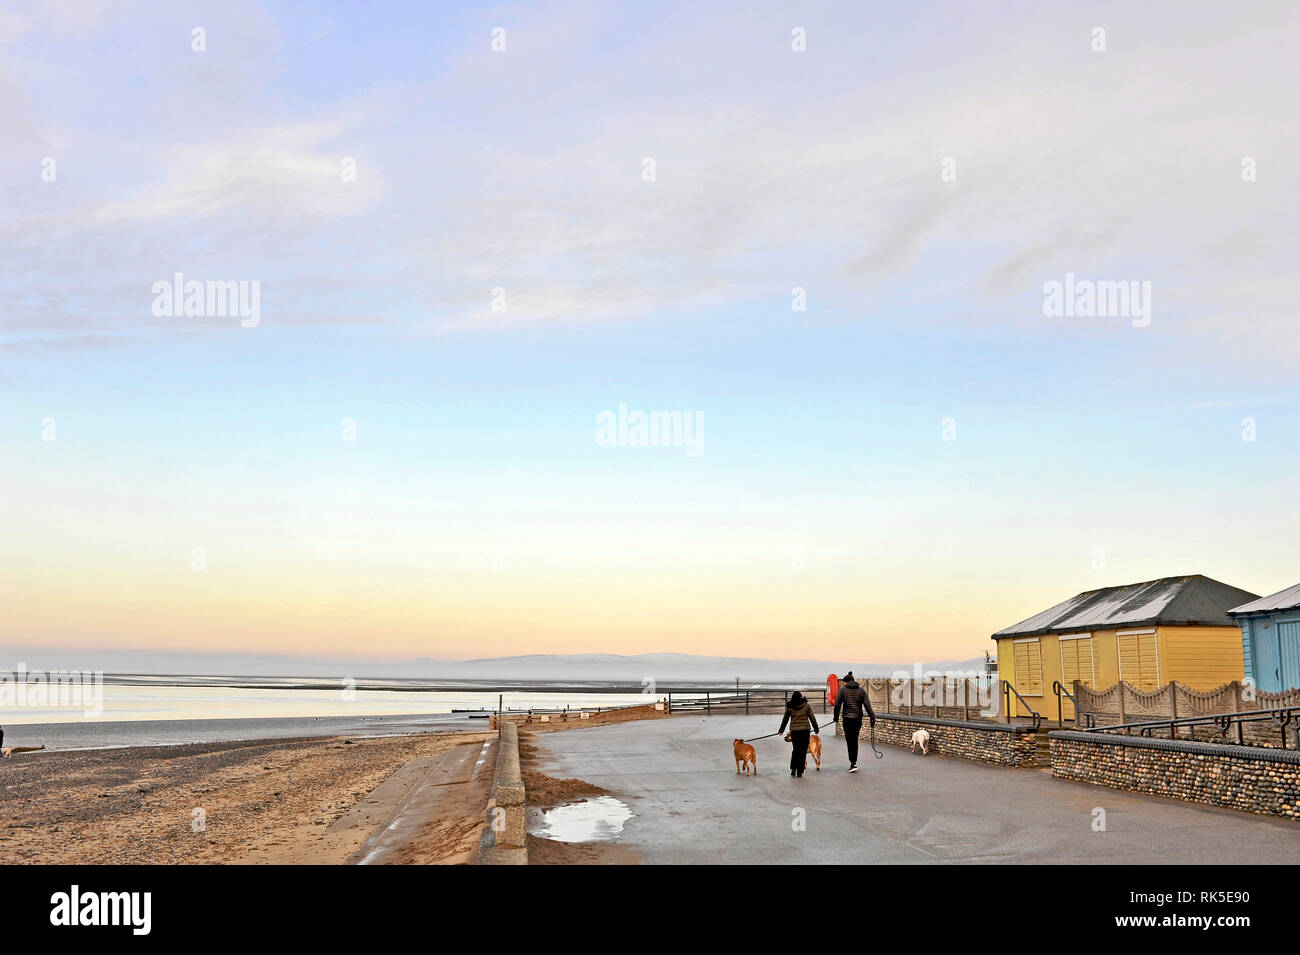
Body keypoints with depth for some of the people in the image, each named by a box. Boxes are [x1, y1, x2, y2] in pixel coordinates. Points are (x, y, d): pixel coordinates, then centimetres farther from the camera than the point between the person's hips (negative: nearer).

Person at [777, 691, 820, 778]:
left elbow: (785, 719, 13)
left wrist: (781, 730, 25)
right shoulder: (806, 705, 0)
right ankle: (799, 772, 2)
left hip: (793, 731, 2)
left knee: (795, 750, 16)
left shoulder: (789, 707, 4)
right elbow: (812, 718, 4)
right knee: (803, 751, 4)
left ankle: (793, 769, 10)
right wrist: (816, 729, 14)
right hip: (805, 730, -2)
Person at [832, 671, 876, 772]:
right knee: (855, 741, 16)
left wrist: (836, 717, 11)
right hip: (858, 719, 3)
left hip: (847, 719, -3)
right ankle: (854, 762, 21)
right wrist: (872, 717, -1)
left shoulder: (843, 690, 0)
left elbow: (837, 705, -1)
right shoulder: (861, 690, 8)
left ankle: (853, 764, -10)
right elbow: (867, 705, 0)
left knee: (850, 741, -2)